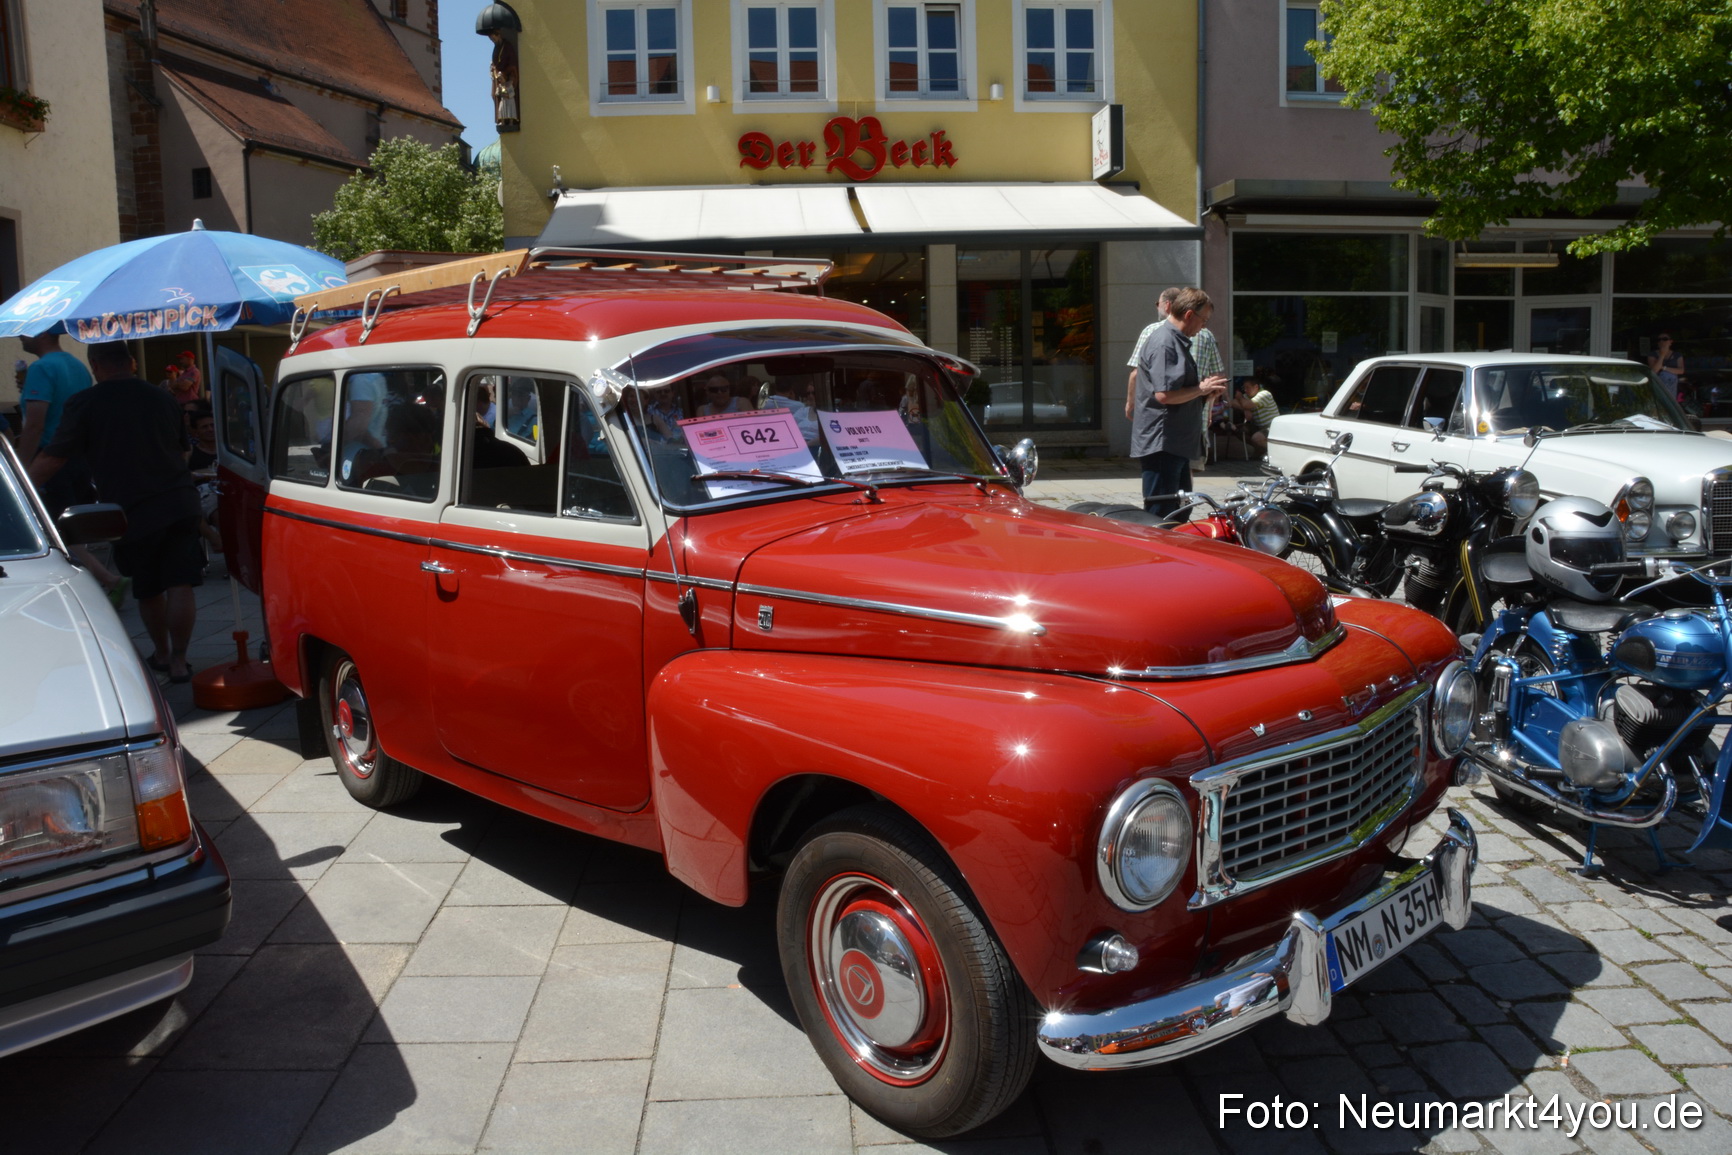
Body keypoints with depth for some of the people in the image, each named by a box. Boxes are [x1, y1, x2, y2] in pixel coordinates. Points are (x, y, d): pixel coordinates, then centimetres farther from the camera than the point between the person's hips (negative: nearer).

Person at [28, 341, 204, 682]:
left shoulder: (86, 403, -2)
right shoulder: (163, 399, 12)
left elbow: (52, 459, -5)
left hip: (133, 511, -2)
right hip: (180, 502, 2)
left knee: (148, 590, 15)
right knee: (179, 584, -2)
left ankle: (162, 656, 29)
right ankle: (178, 663, -2)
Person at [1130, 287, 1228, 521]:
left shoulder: (1179, 342, 19)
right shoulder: (1163, 343, -15)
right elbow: (1164, 394, -25)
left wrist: (1207, 394, 9)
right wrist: (1201, 389, -12)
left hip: (1177, 444, 11)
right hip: (1161, 445, -11)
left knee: (1180, 513, 17)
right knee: (1160, 518, -8)